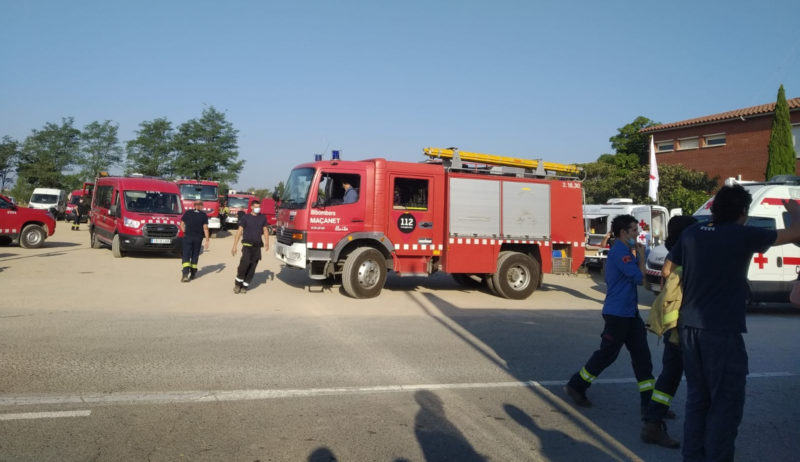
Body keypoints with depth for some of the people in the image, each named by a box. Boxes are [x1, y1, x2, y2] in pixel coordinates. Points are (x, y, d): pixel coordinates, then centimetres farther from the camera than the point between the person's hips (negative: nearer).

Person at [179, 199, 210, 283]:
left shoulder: (187, 213, 1)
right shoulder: (204, 215, -2)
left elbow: (182, 225, 5)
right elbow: (205, 228, -6)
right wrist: (207, 240, -4)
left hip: (187, 236, 0)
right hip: (198, 238, 0)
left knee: (186, 256, -2)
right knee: (195, 255, 13)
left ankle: (185, 274, -19)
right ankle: (192, 274, 19)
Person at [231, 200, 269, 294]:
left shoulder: (263, 218, 13)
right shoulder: (245, 218, 3)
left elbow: (265, 230, 17)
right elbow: (239, 231, 0)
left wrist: (267, 243, 0)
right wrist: (234, 246, -6)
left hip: (257, 246, 3)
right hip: (247, 244, -3)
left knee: (252, 267, -1)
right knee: (245, 261, -24)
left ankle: (245, 286, 9)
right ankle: (238, 283, -9)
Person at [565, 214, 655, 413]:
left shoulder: (625, 251, 15)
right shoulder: (619, 252, -17)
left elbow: (635, 276, 16)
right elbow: (639, 277, -19)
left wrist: (637, 255, 5)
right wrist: (641, 256, -5)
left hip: (630, 313, 10)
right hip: (617, 314, -10)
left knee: (642, 355, 7)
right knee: (606, 354, 1)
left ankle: (649, 402, 12)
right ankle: (575, 386, 16)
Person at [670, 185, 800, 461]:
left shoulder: (692, 234, 7)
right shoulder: (744, 236, -8)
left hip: (689, 327, 6)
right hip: (722, 331, -6)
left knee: (697, 397, 16)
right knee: (726, 404, 3)